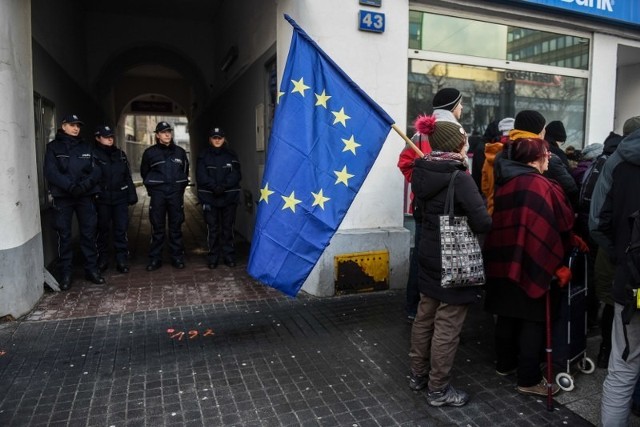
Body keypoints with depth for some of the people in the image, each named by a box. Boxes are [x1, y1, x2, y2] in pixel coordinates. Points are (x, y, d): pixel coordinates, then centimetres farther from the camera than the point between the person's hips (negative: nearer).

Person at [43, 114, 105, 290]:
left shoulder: (86, 147, 13)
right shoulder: (53, 147, 5)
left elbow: (96, 170, 4)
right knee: (64, 235, 2)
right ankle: (65, 273, 10)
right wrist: (70, 186, -22)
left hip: (86, 196, 2)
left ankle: (91, 269, 14)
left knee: (89, 233, 4)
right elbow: (50, 172, -7)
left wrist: (86, 184, -15)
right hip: (62, 197, -2)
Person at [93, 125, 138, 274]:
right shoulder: (94, 155, -2)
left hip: (120, 198, 3)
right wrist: (92, 196, -12)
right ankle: (102, 260, 22)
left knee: (121, 230, 2)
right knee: (103, 230, 8)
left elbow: (128, 176, 13)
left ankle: (122, 260, 10)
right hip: (102, 200, -3)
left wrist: (132, 195, 9)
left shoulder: (120, 154, 11)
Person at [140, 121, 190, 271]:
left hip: (176, 194, 1)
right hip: (157, 194, -1)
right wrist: (152, 188, 11)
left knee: (176, 227, 6)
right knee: (157, 228, 2)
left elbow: (185, 171, 18)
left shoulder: (180, 152, 7)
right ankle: (155, 259, 11)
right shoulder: (150, 152, 2)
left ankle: (177, 257, 14)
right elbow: (145, 173, 13)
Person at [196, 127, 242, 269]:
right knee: (212, 228, 1)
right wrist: (214, 187, -17)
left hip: (229, 197, 1)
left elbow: (236, 175, -2)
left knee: (228, 228, 5)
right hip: (209, 197, 0)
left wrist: (223, 186, -16)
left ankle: (229, 256, 15)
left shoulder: (231, 155, 8)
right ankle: (213, 257, 11)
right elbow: (201, 176, -3)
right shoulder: (203, 156, 7)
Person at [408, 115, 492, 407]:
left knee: (425, 316, 18)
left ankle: (418, 374, 34)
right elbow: (483, 223, -23)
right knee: (447, 326, 4)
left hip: (429, 256, 8)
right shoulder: (460, 178, -20)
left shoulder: (423, 173, 1)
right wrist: (477, 219, -1)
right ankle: (438, 389, 17)